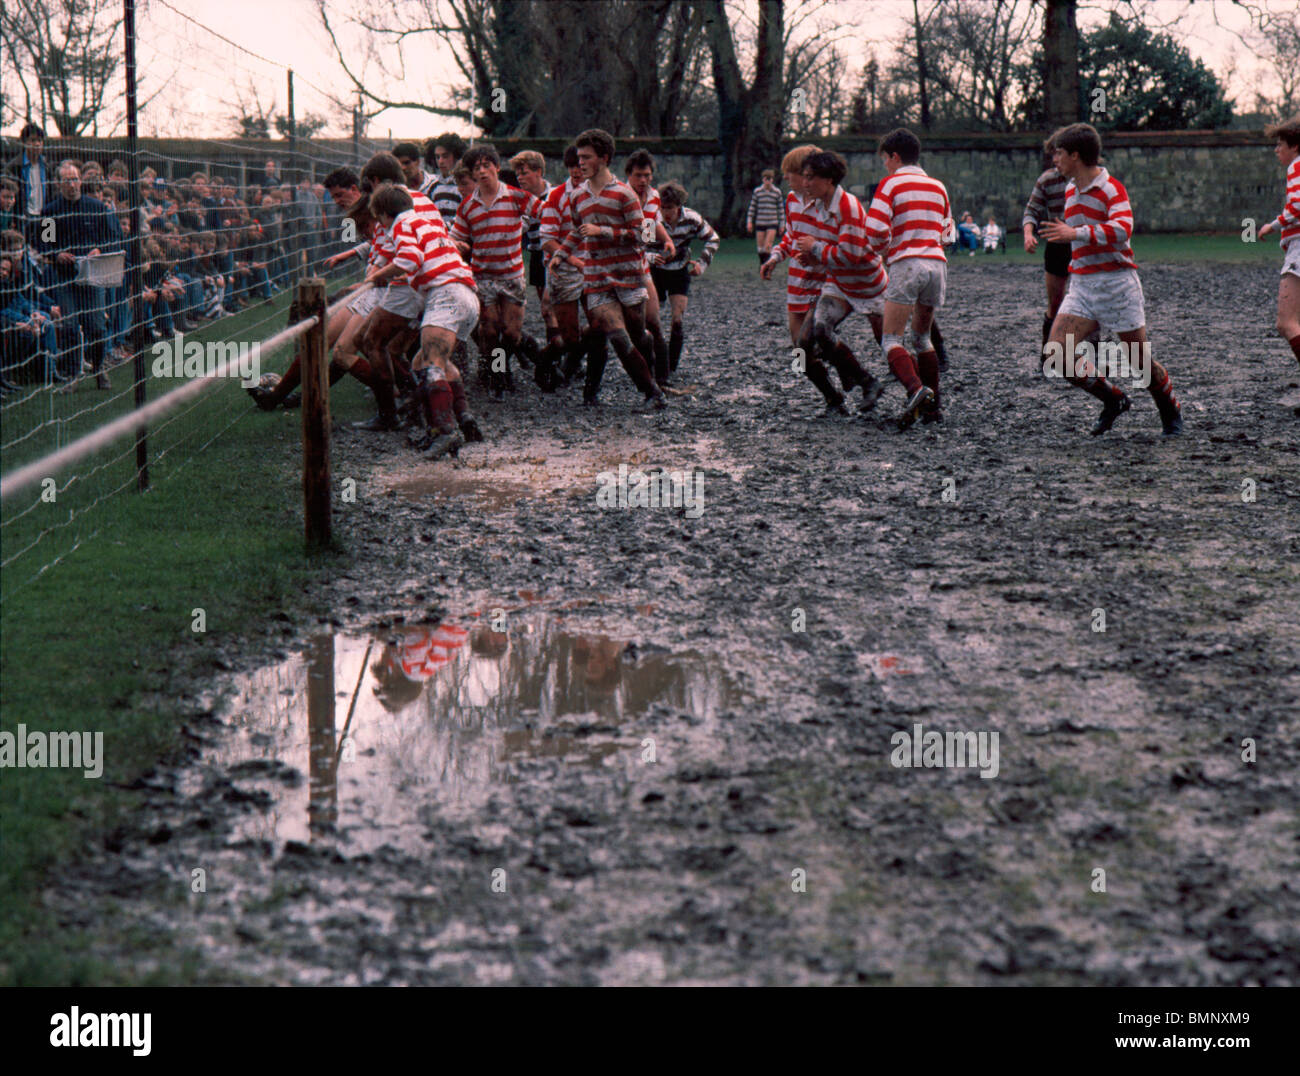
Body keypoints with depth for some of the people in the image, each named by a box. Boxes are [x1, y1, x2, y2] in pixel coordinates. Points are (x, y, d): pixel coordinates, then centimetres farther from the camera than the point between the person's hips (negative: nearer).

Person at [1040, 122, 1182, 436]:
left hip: (1117, 282, -7)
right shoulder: (1070, 191, 12)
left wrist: (1076, 234, -34)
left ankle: (1172, 413, 26)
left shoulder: (1111, 188, -13)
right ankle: (1114, 400, 9)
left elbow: (1122, 230, -30)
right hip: (1081, 286, 7)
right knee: (1056, 355, -10)